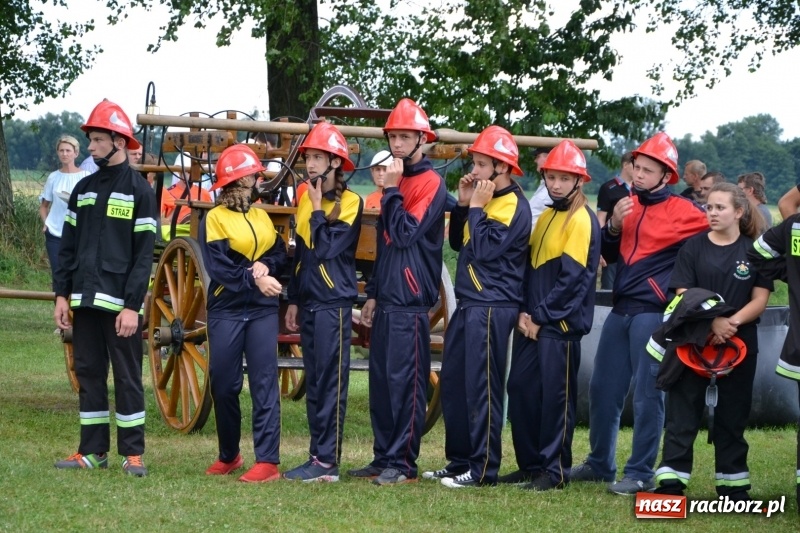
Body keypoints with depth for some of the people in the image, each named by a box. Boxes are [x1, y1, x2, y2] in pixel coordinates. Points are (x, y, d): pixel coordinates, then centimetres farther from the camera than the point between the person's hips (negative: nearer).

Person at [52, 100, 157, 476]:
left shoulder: (138, 190, -5)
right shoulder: (83, 189, 13)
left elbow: (144, 254, -9)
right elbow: (68, 246, 14)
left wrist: (132, 306, -15)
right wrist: (62, 295, 6)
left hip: (120, 303, -6)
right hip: (85, 300, 6)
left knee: (127, 377, -1)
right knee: (88, 374, 8)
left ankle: (133, 452, 5)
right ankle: (93, 450, 13)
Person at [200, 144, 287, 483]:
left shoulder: (262, 217, 15)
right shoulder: (214, 219, -1)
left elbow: (280, 254, 9)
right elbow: (219, 266, -10)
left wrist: (265, 266, -12)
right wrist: (253, 279, -20)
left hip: (263, 309, 3)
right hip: (226, 311, -3)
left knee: (265, 382, -6)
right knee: (224, 385, 4)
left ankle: (267, 461, -8)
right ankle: (228, 456, 22)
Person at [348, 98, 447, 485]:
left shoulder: (430, 183, -8)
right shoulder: (398, 180, 19)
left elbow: (405, 234, -17)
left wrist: (392, 190, -14)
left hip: (410, 303, -9)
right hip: (387, 300, 9)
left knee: (405, 380, -8)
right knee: (380, 380, 9)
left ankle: (403, 464, -6)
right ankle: (383, 457, 15)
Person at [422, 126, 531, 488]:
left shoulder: (513, 207, -12)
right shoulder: (487, 199, 17)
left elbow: (484, 250, -20)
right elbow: (457, 243, 18)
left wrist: (476, 207, -13)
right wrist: (463, 205, 6)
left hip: (492, 308, -10)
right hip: (469, 305, 10)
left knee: (481, 389, -9)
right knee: (452, 384, 12)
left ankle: (483, 469, -6)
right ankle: (460, 462, 20)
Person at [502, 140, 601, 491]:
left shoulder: (582, 220, -10)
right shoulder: (546, 217, 16)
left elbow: (572, 277, -15)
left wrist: (541, 315, -13)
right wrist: (524, 311, 2)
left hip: (561, 324, -8)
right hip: (533, 321, 8)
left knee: (556, 395, -5)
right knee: (520, 389, 8)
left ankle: (555, 470, 1)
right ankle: (530, 464, 17)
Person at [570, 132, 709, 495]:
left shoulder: (683, 212, -7)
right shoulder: (628, 204, 12)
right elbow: (608, 254, 15)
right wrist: (613, 226, -5)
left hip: (653, 312, -7)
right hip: (621, 308, 7)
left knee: (647, 394, -5)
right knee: (603, 389, 13)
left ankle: (641, 473, 0)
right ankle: (599, 464, 26)